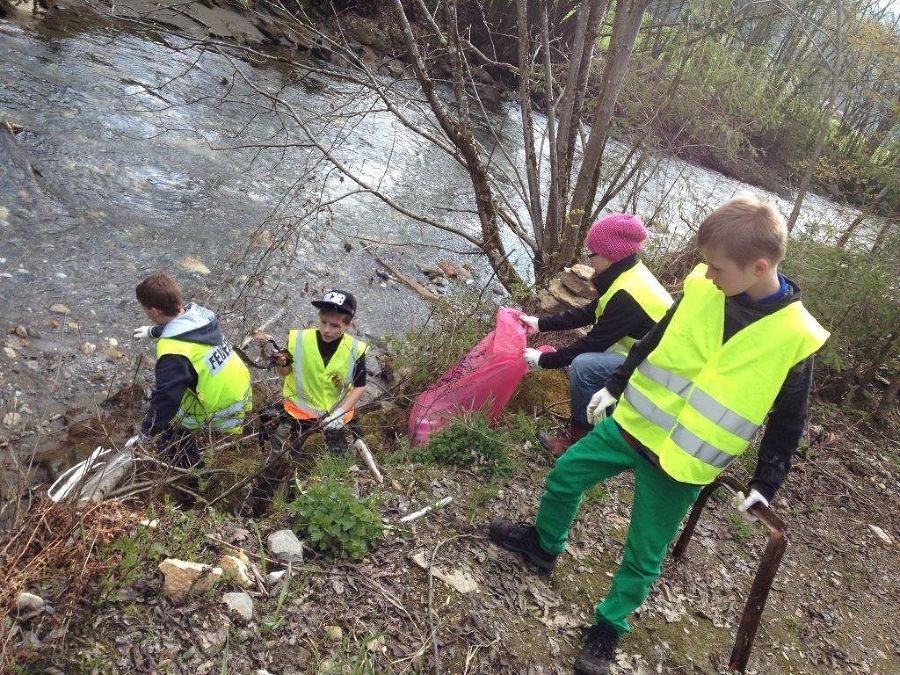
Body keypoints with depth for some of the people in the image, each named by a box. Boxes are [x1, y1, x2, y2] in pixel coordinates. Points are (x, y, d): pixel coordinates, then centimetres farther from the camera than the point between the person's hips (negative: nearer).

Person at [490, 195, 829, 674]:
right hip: (633, 422, 4)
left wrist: (764, 485, 0)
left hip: (681, 465, -4)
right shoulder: (701, 291, -9)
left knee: (643, 557, 8)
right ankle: (544, 544, 43)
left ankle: (609, 627, 33)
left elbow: (786, 424, -4)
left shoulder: (795, 338, -16)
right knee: (565, 474, 16)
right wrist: (614, 386, 12)